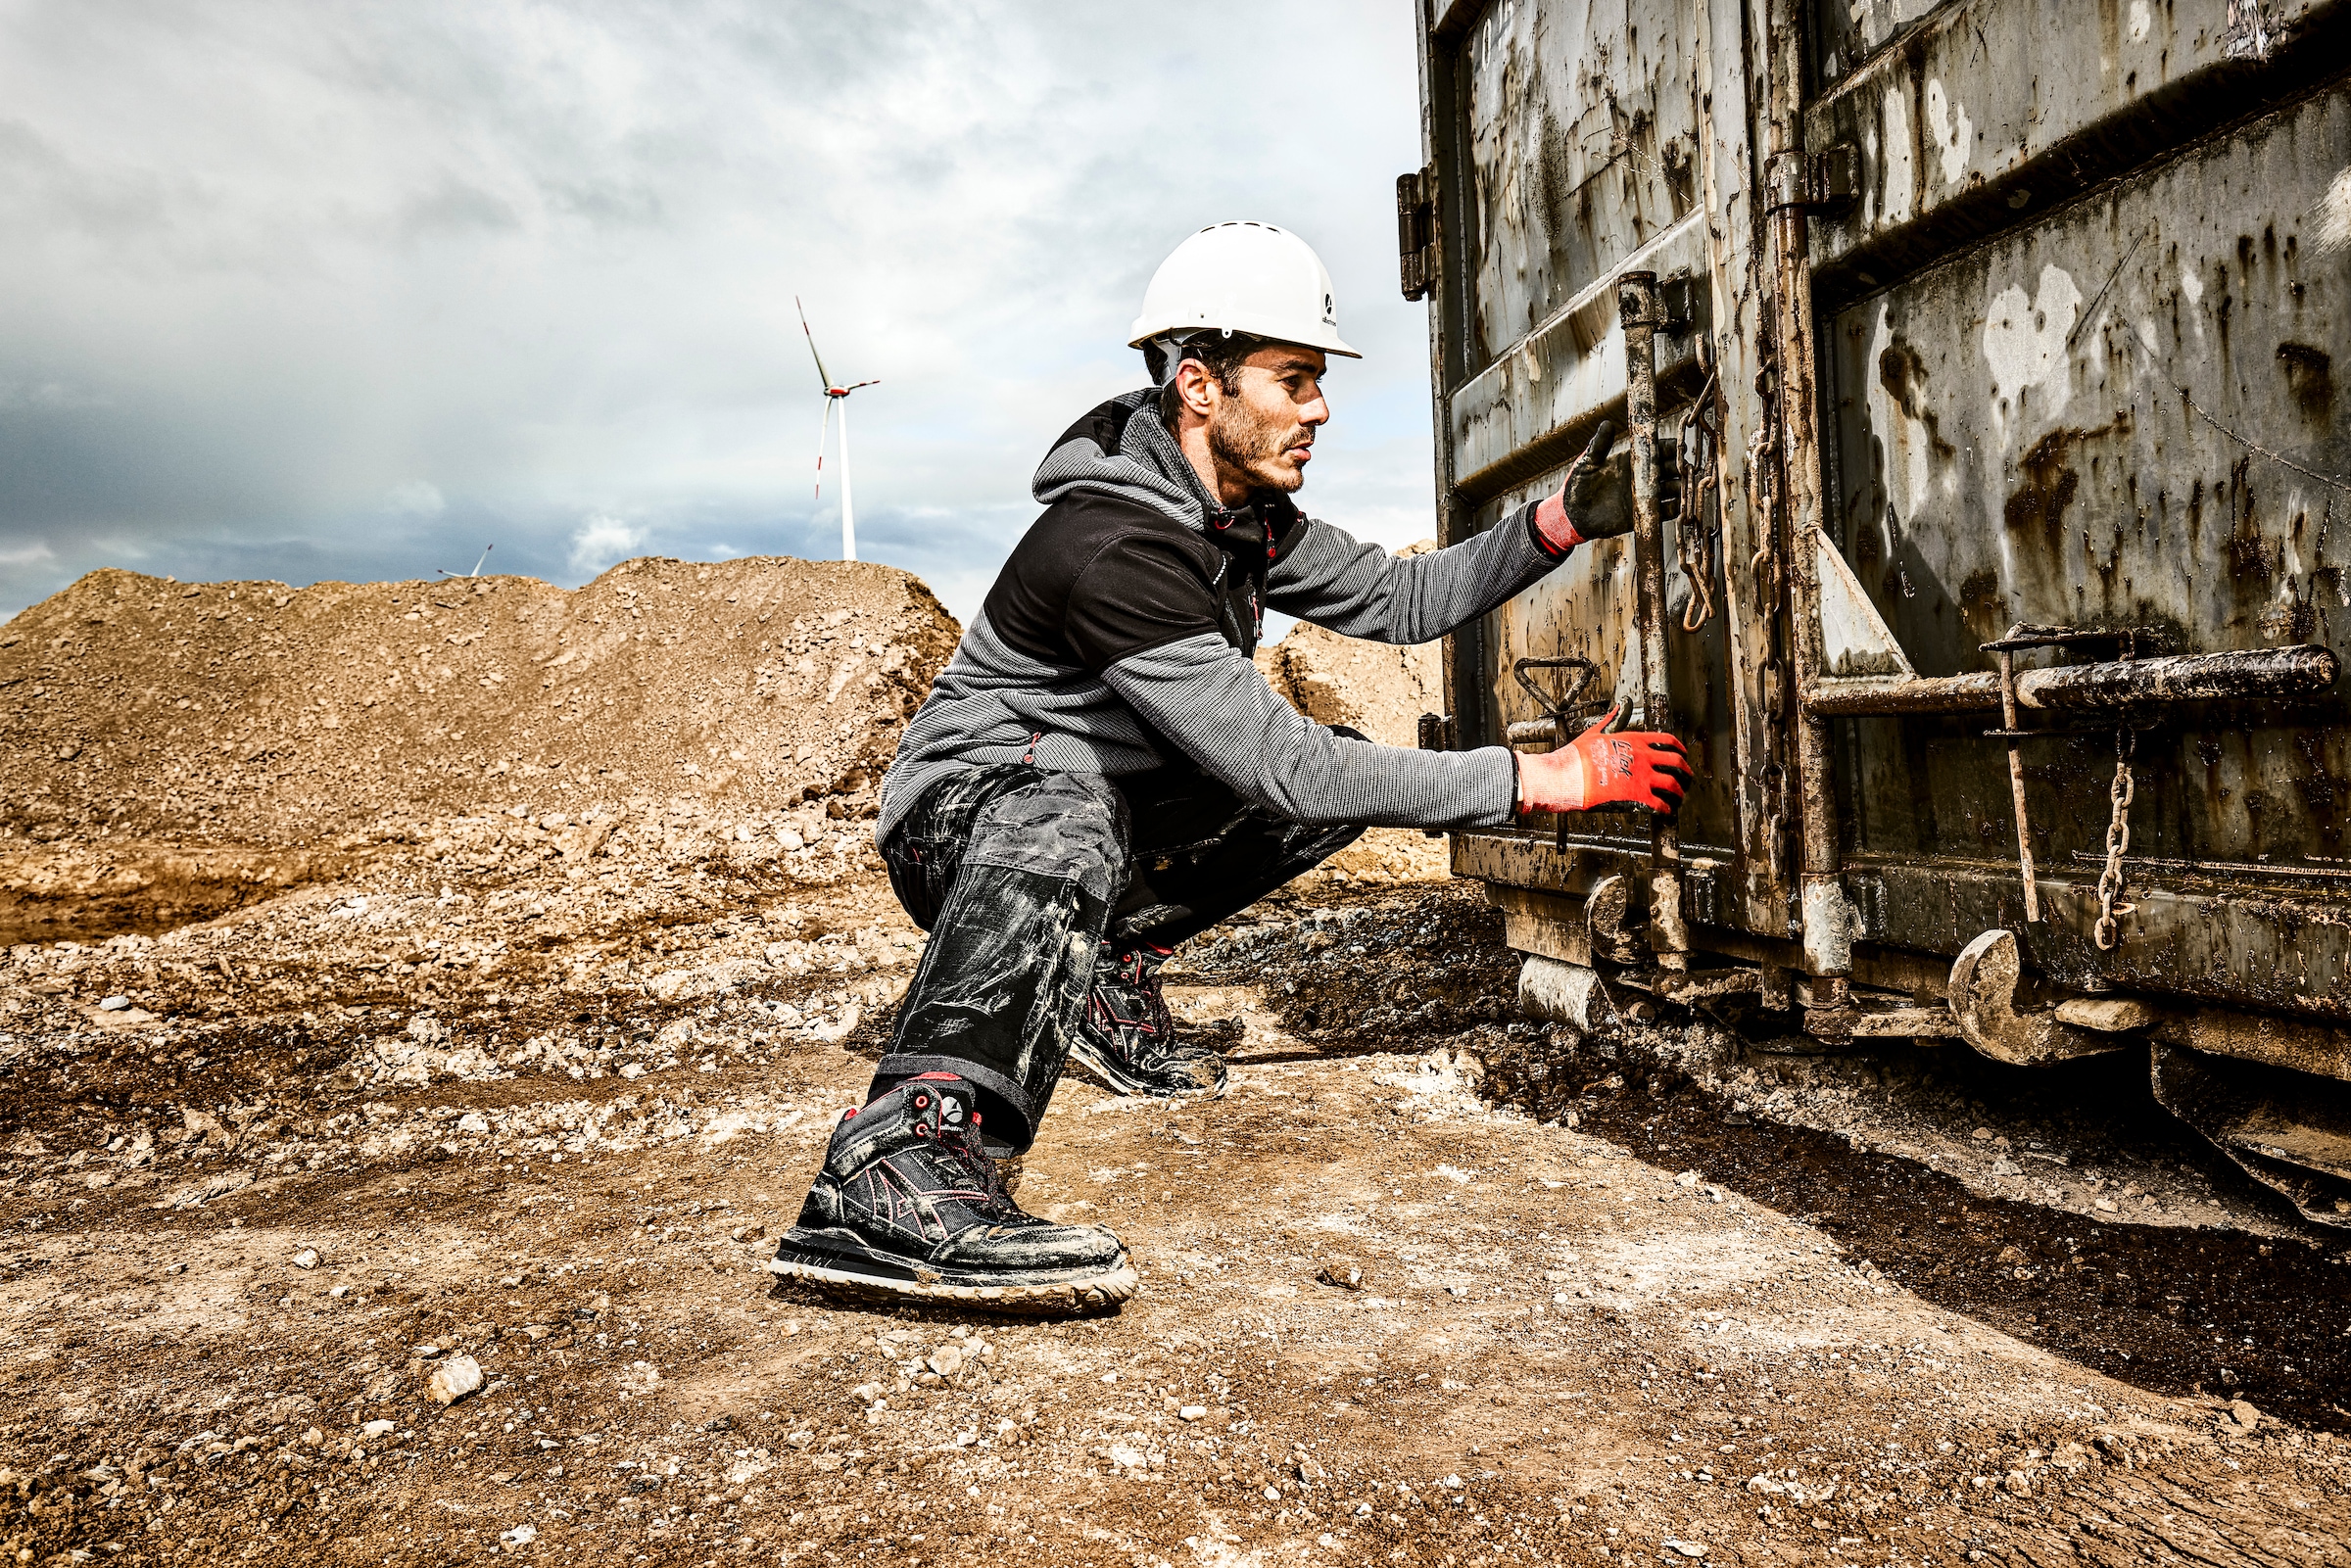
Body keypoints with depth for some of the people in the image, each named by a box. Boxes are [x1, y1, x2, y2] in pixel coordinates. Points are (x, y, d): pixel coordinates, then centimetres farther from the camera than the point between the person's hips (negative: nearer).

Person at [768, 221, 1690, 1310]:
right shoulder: (1113, 545, -29)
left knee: (1347, 779, 2)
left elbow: (1397, 599, 8)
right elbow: (1276, 764, -30)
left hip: (1096, 809, 9)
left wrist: (1557, 524, -8)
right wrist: (1538, 779, -27)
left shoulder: (1243, 509, 1)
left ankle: (1106, 976, 6)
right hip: (957, 812, -9)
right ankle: (891, 1175, -52)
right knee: (1073, 804, -42)